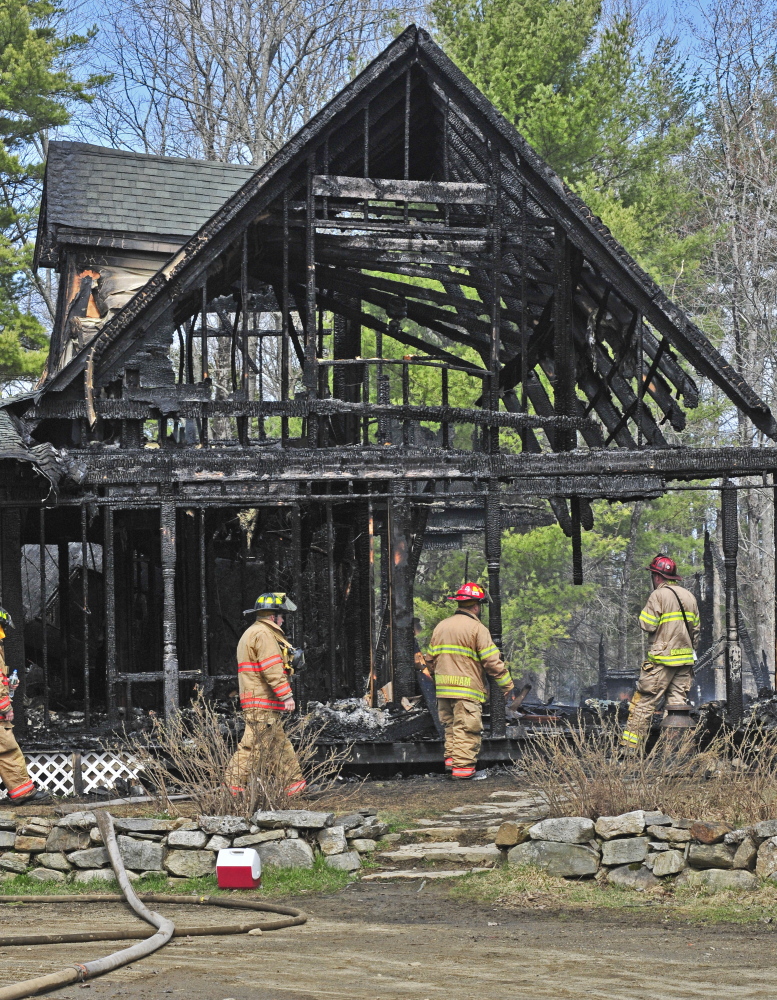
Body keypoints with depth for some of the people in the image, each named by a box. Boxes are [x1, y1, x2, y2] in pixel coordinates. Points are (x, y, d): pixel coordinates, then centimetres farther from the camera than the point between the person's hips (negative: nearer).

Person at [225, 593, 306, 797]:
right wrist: (286, 695, -19)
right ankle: (234, 783, -10)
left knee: (280, 743, 12)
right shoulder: (263, 634, -12)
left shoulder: (253, 633, 23)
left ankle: (294, 782, 16)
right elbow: (272, 669, -20)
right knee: (253, 744, -10)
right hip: (262, 703, -11)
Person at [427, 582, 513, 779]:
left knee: (450, 726, 18)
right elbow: (492, 661, -11)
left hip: (443, 689, 7)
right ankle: (463, 765, -7)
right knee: (466, 729, -4)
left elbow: (432, 659, 19)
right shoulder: (477, 628, -9)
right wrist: (507, 684, -2)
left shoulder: (440, 627, 13)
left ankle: (451, 758, 15)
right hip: (467, 689, -7)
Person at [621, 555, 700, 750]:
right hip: (685, 659, 7)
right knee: (678, 702, 8)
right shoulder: (689, 596, 13)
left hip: (663, 659, -7)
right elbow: (695, 629, 18)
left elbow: (647, 625, -13)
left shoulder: (659, 595, -9)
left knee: (644, 702, -5)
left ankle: (629, 746, -9)